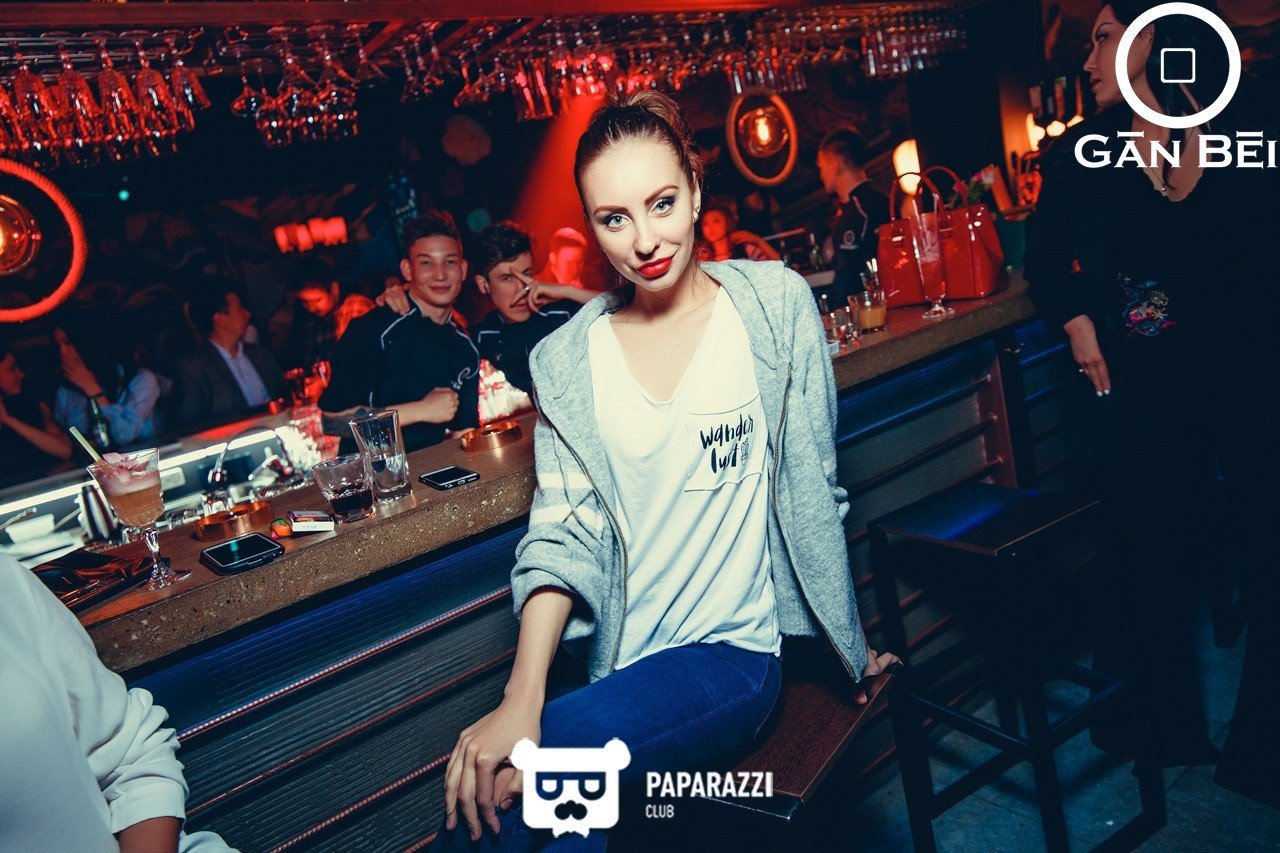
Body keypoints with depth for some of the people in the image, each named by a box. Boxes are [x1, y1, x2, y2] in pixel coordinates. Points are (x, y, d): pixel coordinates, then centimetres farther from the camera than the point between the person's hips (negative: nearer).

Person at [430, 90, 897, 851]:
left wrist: (853, 646, 10)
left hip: (732, 652, -2)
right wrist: (523, 696, -17)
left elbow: (809, 488, 1)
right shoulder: (568, 362, 1)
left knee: (523, 772, -26)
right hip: (620, 668, 2)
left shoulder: (775, 305, -4)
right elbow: (562, 535, -3)